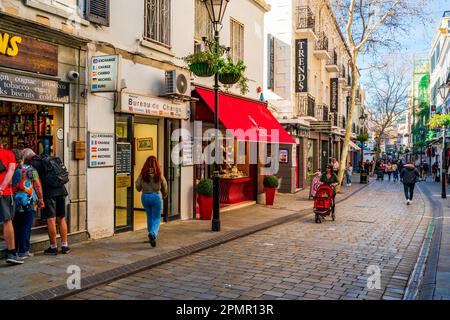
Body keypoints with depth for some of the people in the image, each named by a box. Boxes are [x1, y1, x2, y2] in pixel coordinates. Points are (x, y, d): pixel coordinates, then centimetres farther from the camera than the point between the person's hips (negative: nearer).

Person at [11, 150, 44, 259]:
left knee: (15, 228, 12)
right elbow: (37, 186, -2)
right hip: (28, 204, -2)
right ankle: (23, 251, 6)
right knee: (26, 228, 5)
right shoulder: (30, 170, -4)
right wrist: (40, 199, 6)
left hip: (14, 204, 2)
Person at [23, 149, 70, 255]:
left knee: (51, 219, 0)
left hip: (49, 192, -7)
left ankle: (53, 247, 5)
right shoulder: (47, 159, 20)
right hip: (61, 190, 7)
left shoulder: (33, 164, -2)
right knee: (61, 218, 11)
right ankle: (65, 246, 14)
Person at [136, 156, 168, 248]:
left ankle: (153, 236, 28)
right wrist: (164, 195, 23)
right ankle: (153, 233, -20)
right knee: (156, 218, 6)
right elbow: (164, 186, 3)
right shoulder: (159, 174, -9)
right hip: (156, 197, -2)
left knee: (149, 217, 21)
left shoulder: (143, 174, -6)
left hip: (145, 197, 2)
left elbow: (138, 187, -2)